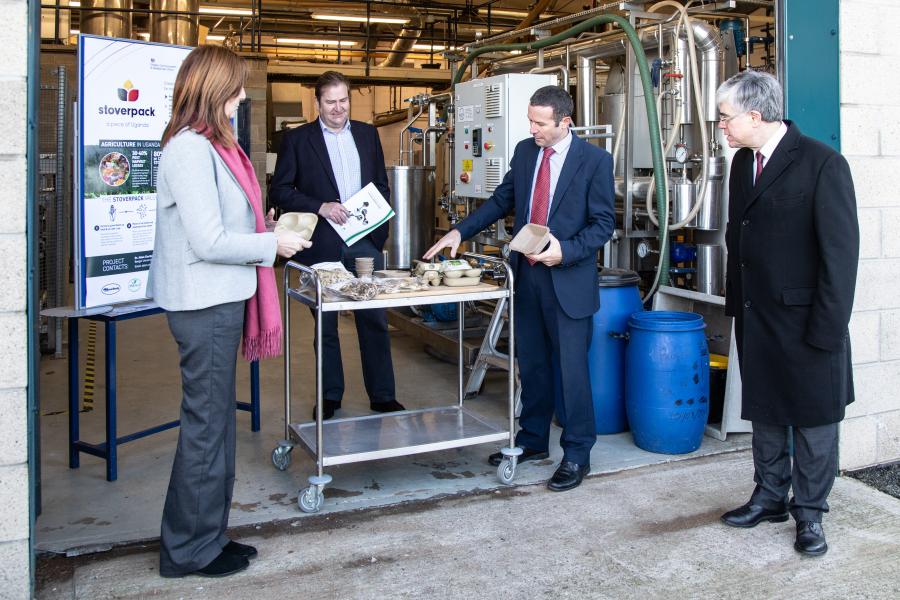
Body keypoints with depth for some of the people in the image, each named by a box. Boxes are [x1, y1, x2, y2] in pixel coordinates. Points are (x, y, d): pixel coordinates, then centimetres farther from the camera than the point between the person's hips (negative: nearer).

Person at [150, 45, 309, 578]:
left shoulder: (210, 145, 12)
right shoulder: (191, 150, -18)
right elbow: (209, 242, -22)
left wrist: (263, 228, 10)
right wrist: (273, 245, -12)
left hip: (219, 300, 10)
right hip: (206, 305, -10)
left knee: (215, 421, 16)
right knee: (206, 425, 1)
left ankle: (207, 535, 30)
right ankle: (191, 549, 17)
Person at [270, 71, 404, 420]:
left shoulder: (367, 134, 11)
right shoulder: (297, 139, 1)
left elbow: (382, 185, 16)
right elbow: (279, 191, -4)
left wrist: (380, 229, 5)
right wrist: (320, 206, -16)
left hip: (365, 243, 3)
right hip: (322, 245, -2)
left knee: (375, 321, 5)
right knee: (325, 324, 8)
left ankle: (382, 395, 16)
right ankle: (330, 396, 21)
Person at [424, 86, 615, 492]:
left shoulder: (594, 160, -9)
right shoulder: (525, 151, 6)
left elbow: (603, 223, -9)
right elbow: (502, 200, 14)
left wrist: (565, 251, -22)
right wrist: (460, 232, 5)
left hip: (568, 279, -5)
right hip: (527, 275, 6)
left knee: (572, 368, 0)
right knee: (531, 364, 15)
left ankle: (577, 455, 14)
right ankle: (532, 440, 31)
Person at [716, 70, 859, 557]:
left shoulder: (822, 164, -15)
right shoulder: (743, 162, 7)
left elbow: (842, 249, -15)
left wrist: (828, 328, -16)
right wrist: (735, 298, 10)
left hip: (804, 320, -6)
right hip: (755, 316, 7)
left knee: (813, 417, 7)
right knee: (764, 411, 16)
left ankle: (809, 513, 22)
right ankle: (770, 497, 32)